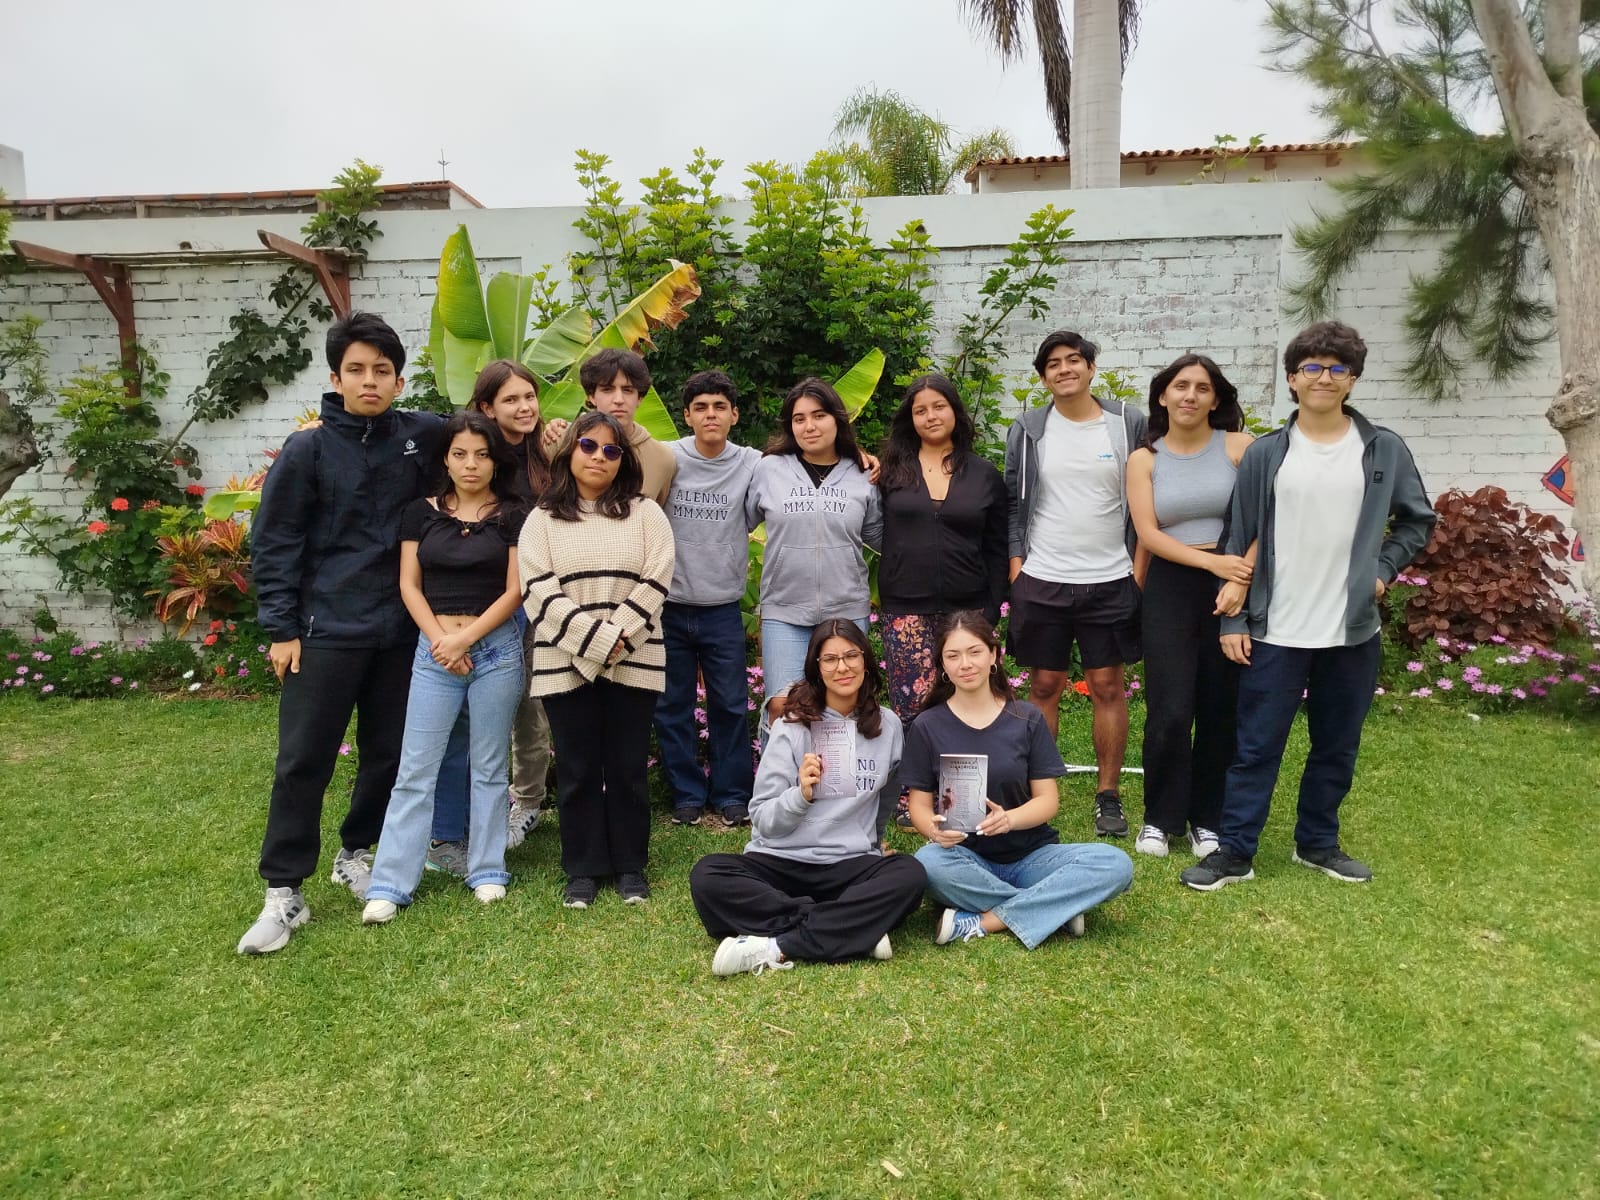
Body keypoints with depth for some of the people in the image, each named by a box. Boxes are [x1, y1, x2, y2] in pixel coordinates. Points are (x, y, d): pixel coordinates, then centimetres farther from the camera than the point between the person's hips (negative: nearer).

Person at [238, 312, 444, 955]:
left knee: (389, 753, 11)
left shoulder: (422, 437, 2)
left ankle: (355, 853, 32)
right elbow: (273, 542, -2)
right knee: (303, 761, 0)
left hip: (400, 631, 3)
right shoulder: (307, 450, -4)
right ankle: (284, 891, 11)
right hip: (326, 630, -3)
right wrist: (281, 627, -6)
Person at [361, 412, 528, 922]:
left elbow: (514, 591, -3)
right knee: (415, 769, 1)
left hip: (496, 648, -1)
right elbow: (409, 585, 4)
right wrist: (441, 640, -8)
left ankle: (487, 871, 19)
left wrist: (465, 638, -10)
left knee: (489, 765, 7)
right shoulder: (421, 513, 7)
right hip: (434, 650, 1)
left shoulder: (513, 517, 2)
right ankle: (388, 884, 7)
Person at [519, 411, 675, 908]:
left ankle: (630, 867, 20)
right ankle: (583, 870, 20)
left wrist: (617, 640, -14)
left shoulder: (645, 513, 6)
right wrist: (597, 641, -15)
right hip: (565, 663, 0)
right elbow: (539, 592, -6)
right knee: (577, 770, 7)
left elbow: (654, 582, -3)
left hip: (634, 662, 0)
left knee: (627, 768, 7)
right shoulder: (542, 520, 6)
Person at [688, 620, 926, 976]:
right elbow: (762, 819, -7)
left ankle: (776, 947, -29)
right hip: (779, 863, -1)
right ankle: (854, 932, -27)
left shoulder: (888, 725, 6)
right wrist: (801, 795, -23)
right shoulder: (792, 726, -1)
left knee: (908, 874, -30)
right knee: (707, 876, -29)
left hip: (850, 866, 1)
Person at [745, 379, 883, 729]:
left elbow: (880, 537, 16)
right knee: (782, 705, -9)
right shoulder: (769, 469, 2)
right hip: (784, 611, -1)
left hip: (848, 611, 2)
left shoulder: (862, 476, 6)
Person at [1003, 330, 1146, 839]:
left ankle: (1109, 796, 17)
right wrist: (1016, 561, 0)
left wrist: (1139, 563, 2)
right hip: (1041, 581, 0)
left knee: (1109, 687, 5)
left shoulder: (1129, 423, 2)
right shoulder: (1027, 430, 4)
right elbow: (1012, 501, 8)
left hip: (1111, 581, 0)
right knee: (1044, 687, 7)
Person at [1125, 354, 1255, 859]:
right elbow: (1148, 534, -5)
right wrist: (1212, 562, -14)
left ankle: (1206, 820, 23)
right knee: (1170, 712, -5)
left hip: (1233, 587, 0)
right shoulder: (1144, 459, 4)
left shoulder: (1239, 446, 1)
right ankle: (1159, 818, 15)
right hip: (1170, 588, 0)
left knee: (1220, 711, 6)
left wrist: (1241, 580, -17)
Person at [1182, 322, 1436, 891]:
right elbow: (1239, 540, 1)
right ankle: (1234, 852, 12)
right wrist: (1233, 620, -2)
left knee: (1337, 748, 14)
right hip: (1275, 632, -2)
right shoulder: (1264, 454, 1)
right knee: (1257, 747, 2)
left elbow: (1418, 520, 16)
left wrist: (1383, 569, 1)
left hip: (1353, 631, 2)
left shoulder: (1384, 449, 3)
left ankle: (1318, 844, 30)